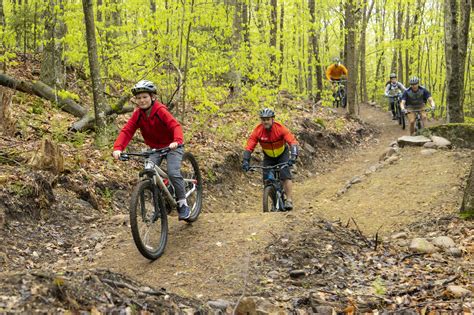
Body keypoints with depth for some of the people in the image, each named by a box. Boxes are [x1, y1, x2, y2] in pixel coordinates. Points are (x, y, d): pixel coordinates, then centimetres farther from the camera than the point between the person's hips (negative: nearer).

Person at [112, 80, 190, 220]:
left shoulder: (160, 110, -22)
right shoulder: (137, 114, -8)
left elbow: (175, 126, -33)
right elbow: (126, 131, -15)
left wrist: (176, 141, -54)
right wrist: (118, 148, -32)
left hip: (172, 146, -5)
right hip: (155, 148, 5)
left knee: (173, 173, -23)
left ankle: (182, 204, -5)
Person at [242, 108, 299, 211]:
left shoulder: (280, 128, -29)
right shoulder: (257, 131, -24)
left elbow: (293, 142, -35)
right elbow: (249, 148, -25)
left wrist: (293, 156, -49)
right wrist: (245, 161, -39)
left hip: (282, 154, -2)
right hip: (268, 157, 2)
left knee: (285, 175, -20)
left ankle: (289, 200, -12)